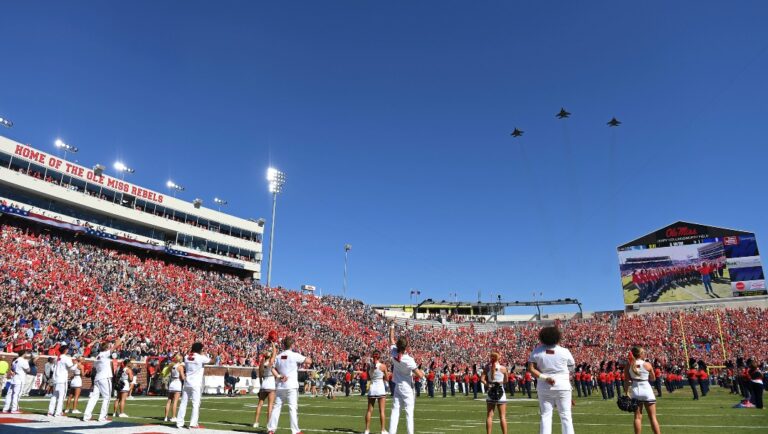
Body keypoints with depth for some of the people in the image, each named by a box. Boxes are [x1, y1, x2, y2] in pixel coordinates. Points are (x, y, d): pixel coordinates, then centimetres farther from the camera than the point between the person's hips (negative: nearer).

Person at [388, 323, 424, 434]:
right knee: (409, 412, 0)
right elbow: (420, 375, -20)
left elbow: (391, 339, 8)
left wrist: (392, 327, 20)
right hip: (407, 388, -5)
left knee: (395, 411, 8)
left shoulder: (393, 353, -10)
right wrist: (422, 372, 3)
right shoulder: (409, 360, -23)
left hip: (397, 386, 5)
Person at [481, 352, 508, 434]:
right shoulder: (503, 368, -7)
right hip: (500, 393, -2)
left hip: (490, 393, 2)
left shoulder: (487, 368, -2)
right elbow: (505, 381, 3)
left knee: (489, 416, 9)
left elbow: (482, 379, -8)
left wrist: (488, 384, 4)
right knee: (502, 416, 4)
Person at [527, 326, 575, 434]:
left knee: (545, 416, 6)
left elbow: (531, 369, -9)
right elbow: (572, 367, 1)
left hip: (544, 388, 1)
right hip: (563, 386, -1)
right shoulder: (565, 352, -6)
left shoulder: (537, 351, -2)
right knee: (566, 416, 6)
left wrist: (544, 377, -13)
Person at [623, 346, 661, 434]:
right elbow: (653, 378, 6)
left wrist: (626, 393, 2)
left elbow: (627, 381, -2)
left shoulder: (629, 365, -1)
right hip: (647, 391, -2)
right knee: (652, 417, 6)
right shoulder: (647, 364, -6)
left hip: (635, 391, 2)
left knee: (638, 417, 8)